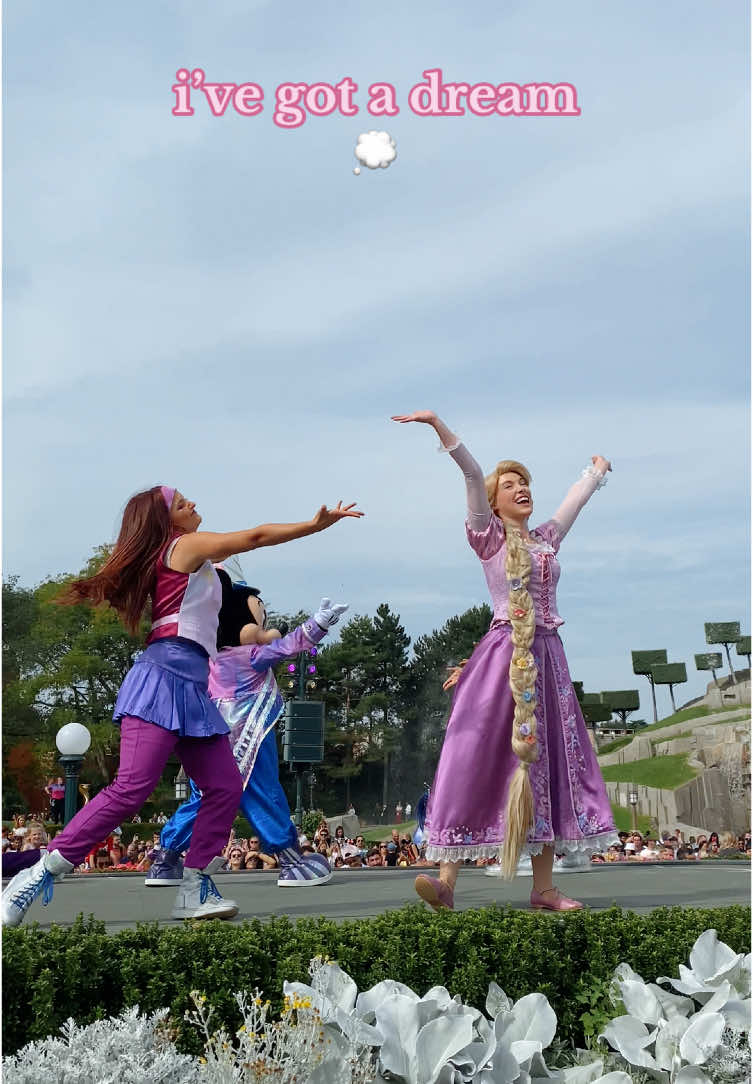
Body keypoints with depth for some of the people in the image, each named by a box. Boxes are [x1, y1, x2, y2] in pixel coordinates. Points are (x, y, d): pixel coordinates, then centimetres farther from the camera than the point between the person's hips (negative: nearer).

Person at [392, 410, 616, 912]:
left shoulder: (547, 537, 17)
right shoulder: (488, 535, 5)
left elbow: (578, 496, 32)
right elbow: (472, 474, -7)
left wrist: (597, 468, 49)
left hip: (548, 658, 5)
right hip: (503, 656, -5)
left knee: (548, 762, 4)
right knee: (475, 758, -11)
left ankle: (544, 886, 11)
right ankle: (447, 880, -11)